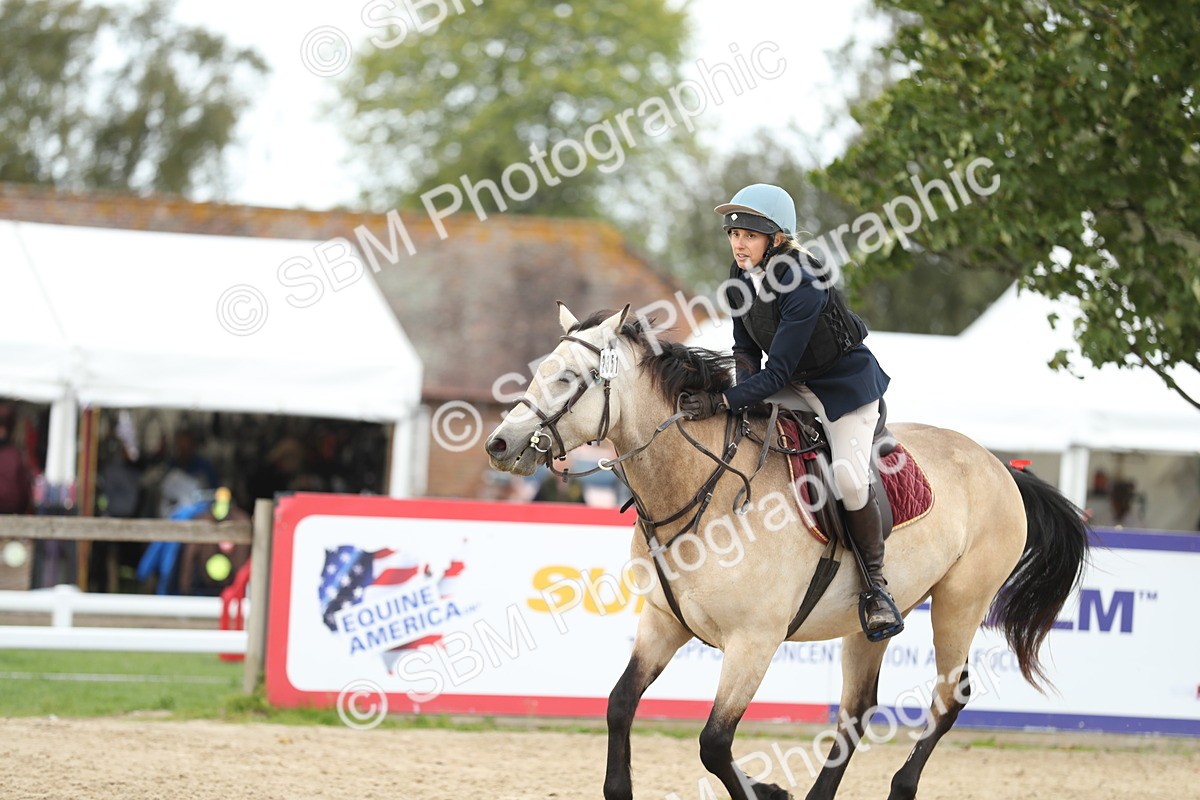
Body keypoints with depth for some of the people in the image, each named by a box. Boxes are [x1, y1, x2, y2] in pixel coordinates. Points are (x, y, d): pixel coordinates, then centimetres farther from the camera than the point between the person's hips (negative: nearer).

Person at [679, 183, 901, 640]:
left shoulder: (804, 287, -32)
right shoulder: (741, 277, -8)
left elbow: (778, 371, -33)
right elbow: (746, 346, 4)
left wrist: (722, 402, -41)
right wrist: (740, 369, -19)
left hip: (847, 383, -8)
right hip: (794, 384, 8)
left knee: (848, 475, -25)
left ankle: (876, 584, -6)